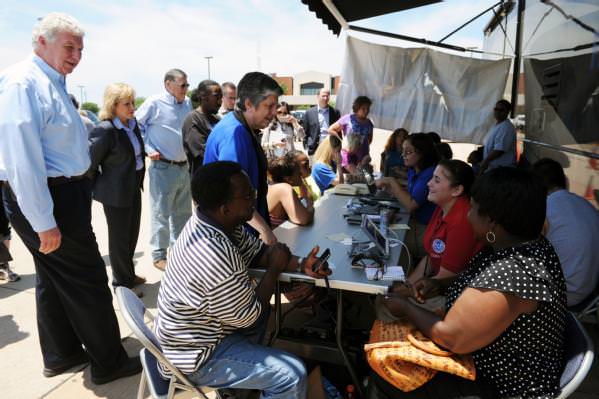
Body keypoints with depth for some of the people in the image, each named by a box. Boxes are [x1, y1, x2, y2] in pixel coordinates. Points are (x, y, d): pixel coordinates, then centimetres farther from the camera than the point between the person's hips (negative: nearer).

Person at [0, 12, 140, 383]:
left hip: (65, 193, 10)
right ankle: (110, 362, 18)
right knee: (88, 282, 0)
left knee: (55, 279, 19)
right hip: (48, 199, -10)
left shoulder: (54, 84, 14)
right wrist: (44, 222, -22)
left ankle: (61, 354, 37)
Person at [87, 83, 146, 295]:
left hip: (134, 189, 8)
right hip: (116, 193, -8)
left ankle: (129, 274, 39)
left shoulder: (133, 124, 3)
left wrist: (138, 182, 14)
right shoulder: (105, 130, -20)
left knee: (132, 234, 19)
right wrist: (97, 188, -3)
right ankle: (121, 283, 24)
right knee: (119, 239, 7)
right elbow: (89, 163, -16)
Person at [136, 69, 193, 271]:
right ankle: (159, 256, 14)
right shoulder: (154, 103, -9)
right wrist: (148, 149, -12)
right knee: (161, 214, 2)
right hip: (163, 168, -6)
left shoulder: (187, 104, 8)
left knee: (183, 212, 16)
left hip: (184, 166, 6)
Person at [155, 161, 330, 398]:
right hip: (197, 356, -9)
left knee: (262, 307, 27)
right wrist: (275, 268, -12)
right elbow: (247, 317, -22)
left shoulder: (219, 221, -9)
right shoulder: (217, 259, -36)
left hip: (200, 330, 9)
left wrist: (301, 265, -10)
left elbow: (257, 252, 4)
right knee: (293, 375, -13)